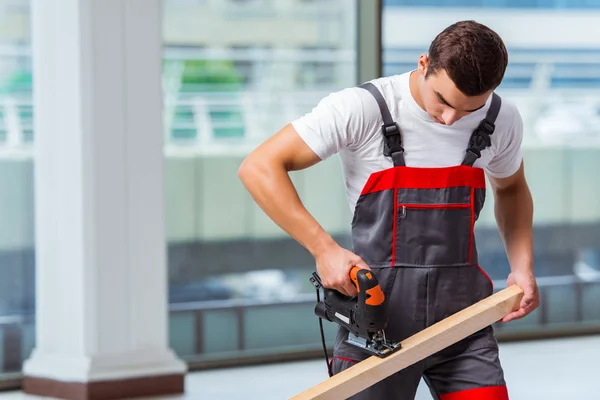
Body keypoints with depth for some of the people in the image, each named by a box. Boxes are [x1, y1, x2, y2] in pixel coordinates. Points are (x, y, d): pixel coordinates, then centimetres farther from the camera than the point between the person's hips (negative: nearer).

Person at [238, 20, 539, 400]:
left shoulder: (502, 120, -2)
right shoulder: (362, 109, -15)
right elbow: (259, 168, -15)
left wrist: (523, 266, 4)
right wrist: (324, 249, -21)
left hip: (462, 313, 3)